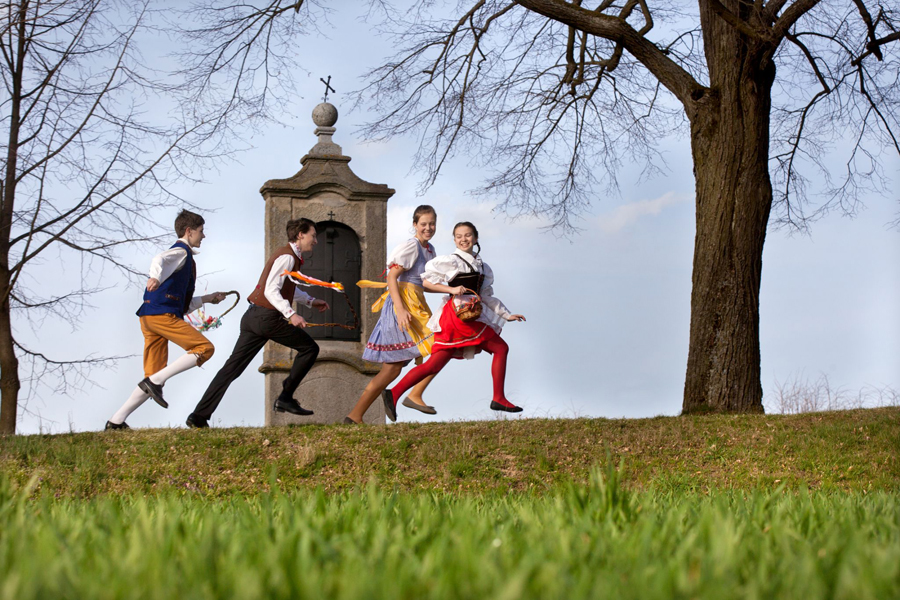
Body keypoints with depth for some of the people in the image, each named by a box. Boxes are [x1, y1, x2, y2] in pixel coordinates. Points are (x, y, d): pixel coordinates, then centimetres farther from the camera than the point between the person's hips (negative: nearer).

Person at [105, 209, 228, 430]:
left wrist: (208, 298, 31)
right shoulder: (181, 251, 3)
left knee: (155, 377, 7)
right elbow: (159, 260, -23)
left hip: (150, 319, 10)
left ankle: (116, 421, 3)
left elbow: (184, 304, 35)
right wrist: (155, 277, -43)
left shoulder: (185, 256, 32)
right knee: (205, 348, -12)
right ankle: (154, 381, -20)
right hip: (161, 313, -10)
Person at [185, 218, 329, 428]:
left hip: (252, 317, 9)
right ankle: (285, 398, 0)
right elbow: (271, 291, -20)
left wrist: (311, 301, 41)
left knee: (232, 368, 4)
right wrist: (291, 314, -29)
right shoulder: (287, 257, -9)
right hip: (267, 317, -9)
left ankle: (199, 416, -1)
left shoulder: (287, 255, 22)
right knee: (309, 348, 2)